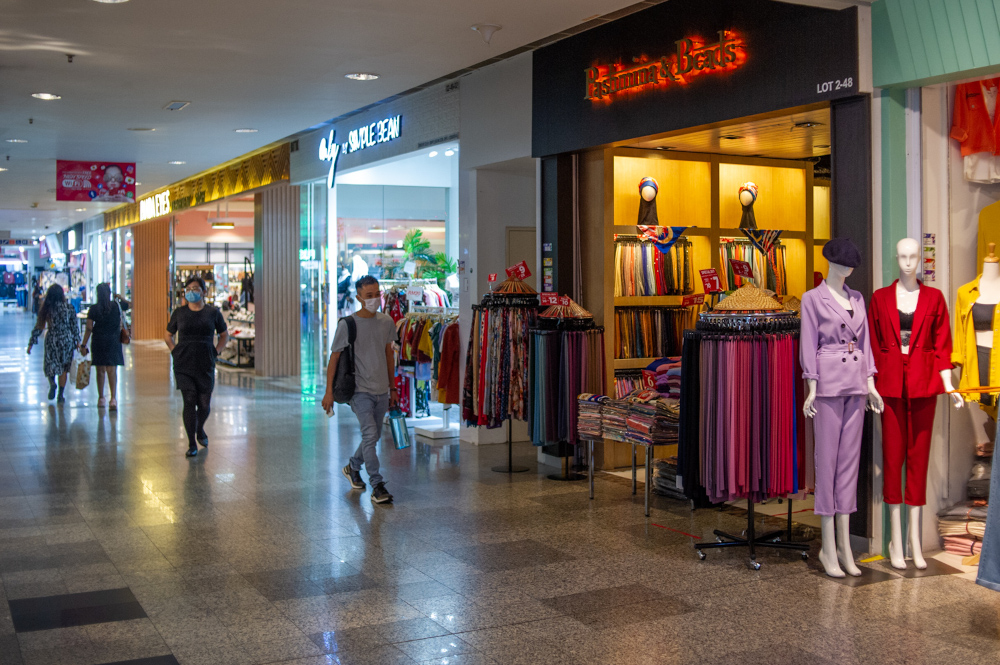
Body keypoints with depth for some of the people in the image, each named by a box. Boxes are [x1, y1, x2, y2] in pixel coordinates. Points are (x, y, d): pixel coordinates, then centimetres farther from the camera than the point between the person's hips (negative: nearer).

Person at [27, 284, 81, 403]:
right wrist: (77, 341, 11)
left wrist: (31, 343, 6)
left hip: (52, 340, 0)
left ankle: (52, 383, -14)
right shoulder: (69, 308, -5)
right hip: (67, 340, 0)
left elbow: (38, 327, -1)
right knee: (63, 368, 10)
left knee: (50, 364, 15)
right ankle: (61, 395, 10)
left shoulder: (45, 309, -5)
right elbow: (74, 326, 0)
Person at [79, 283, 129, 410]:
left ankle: (101, 399, 21)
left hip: (98, 341, 0)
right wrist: (120, 298, 31)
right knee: (112, 370, -4)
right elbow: (130, 304, 17)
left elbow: (89, 329, -5)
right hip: (113, 341, 0)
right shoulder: (117, 306, -2)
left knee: (100, 371, 11)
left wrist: (83, 345, 0)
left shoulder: (93, 310, -4)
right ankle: (113, 398, -19)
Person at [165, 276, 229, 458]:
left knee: (204, 404, 4)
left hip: (205, 365, 0)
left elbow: (224, 335, 15)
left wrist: (216, 352, 4)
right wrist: (175, 352, 4)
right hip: (183, 365, 0)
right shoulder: (179, 313, 4)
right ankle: (191, 444, 4)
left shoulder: (213, 312, 3)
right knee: (189, 402, -5)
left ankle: (200, 429, 37)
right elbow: (168, 335, 17)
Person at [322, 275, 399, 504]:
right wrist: (329, 391, -7)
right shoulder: (347, 324, -8)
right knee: (370, 435, -14)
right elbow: (334, 358, -4)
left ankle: (353, 467, 39)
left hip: (381, 390, 5)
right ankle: (377, 485, -9)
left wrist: (392, 388, 17)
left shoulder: (386, 322, 7)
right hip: (360, 390, -5)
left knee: (374, 436, 14)